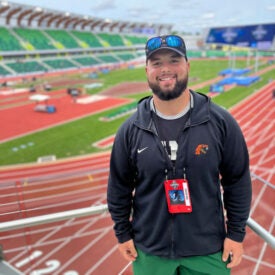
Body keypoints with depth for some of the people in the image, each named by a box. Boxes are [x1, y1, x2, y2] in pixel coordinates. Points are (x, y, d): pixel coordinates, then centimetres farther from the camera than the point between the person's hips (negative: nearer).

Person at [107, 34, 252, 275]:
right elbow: (119, 187, 2)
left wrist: (236, 233, -2)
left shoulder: (221, 122, -9)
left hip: (208, 251, 0)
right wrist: (123, 233, 4)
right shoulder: (131, 130, -7)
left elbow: (238, 181, -2)